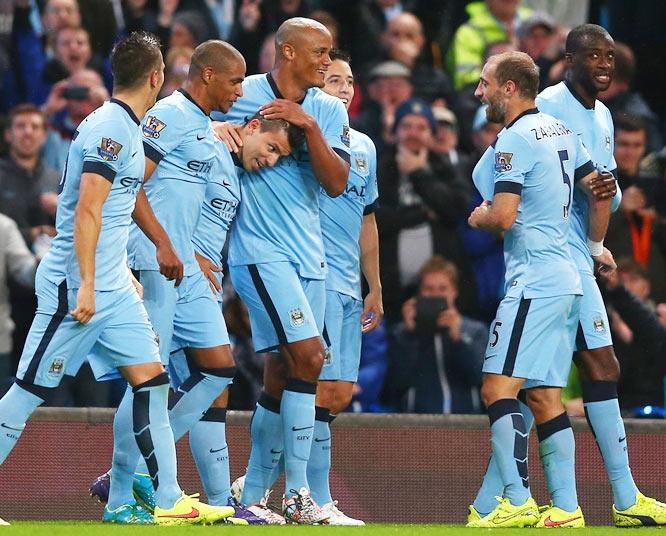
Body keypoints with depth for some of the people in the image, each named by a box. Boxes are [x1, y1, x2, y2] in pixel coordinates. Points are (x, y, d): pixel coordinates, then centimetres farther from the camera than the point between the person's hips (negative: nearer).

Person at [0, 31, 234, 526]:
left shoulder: (128, 129, 14)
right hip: (75, 286, -9)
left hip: (113, 287, 10)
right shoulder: (110, 128, -15)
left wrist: (124, 275, 27)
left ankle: (166, 499, 2)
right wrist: (87, 286, -23)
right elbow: (87, 210, -21)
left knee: (151, 380, 3)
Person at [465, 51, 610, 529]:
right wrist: (594, 247, 34)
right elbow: (600, 193, 19)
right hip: (566, 279, 9)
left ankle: (518, 502, -19)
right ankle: (566, 509, 7)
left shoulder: (514, 140, -12)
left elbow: (502, 217, -20)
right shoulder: (560, 131, 14)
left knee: (499, 389, -12)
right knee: (546, 397, 10)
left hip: (533, 283, -9)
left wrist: (477, 218, 2)